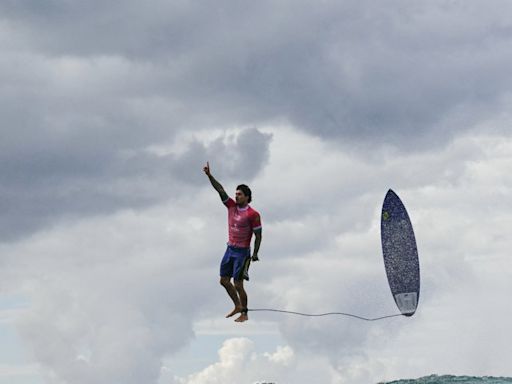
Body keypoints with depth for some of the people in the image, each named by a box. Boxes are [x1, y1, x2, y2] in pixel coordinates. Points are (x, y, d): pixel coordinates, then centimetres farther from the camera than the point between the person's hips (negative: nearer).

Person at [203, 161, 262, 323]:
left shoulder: (253, 215, -13)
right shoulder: (232, 206, 3)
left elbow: (258, 236, -11)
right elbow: (220, 190, -2)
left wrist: (255, 254, -15)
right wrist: (209, 175, -10)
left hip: (242, 252, -7)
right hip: (230, 249, 7)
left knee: (238, 284, -6)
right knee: (224, 280, 11)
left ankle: (244, 314, 7)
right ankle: (237, 306, 27)